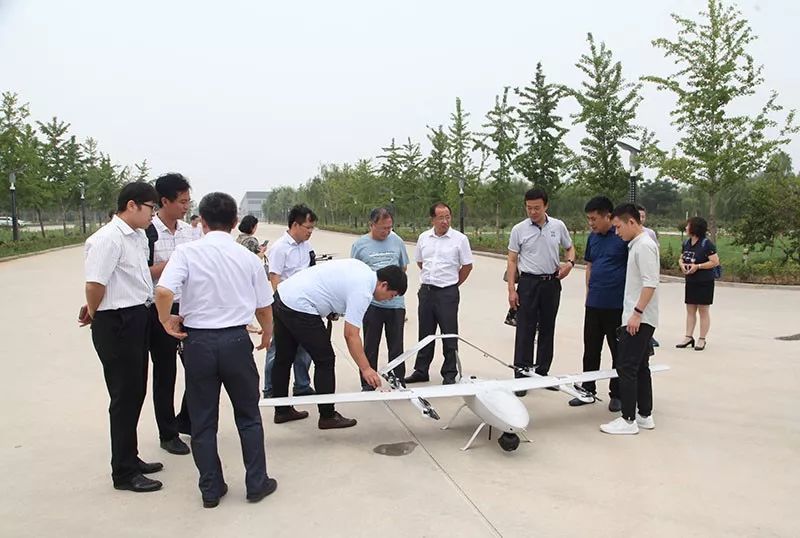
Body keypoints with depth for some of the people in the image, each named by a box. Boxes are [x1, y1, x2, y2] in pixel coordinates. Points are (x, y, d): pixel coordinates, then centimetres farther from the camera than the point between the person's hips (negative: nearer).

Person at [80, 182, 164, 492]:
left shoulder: (139, 236, 9)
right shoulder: (108, 239, -18)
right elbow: (95, 284, -22)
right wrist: (93, 314, -8)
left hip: (138, 319, 9)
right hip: (117, 324, -9)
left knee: (136, 393, 18)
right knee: (125, 396, 1)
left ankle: (130, 459, 34)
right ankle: (124, 473, 16)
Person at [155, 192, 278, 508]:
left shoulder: (187, 252, -7)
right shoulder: (248, 257, -1)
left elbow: (163, 291, -22)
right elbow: (264, 306, 6)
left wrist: (166, 320, -2)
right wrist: (267, 333, 25)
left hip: (198, 341, -1)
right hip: (236, 340, 1)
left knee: (203, 421, 14)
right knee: (248, 416, 16)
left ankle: (211, 489, 24)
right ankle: (257, 483, 23)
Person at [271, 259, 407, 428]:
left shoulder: (362, 268, 10)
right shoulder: (362, 292, -16)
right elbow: (351, 335, -18)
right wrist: (365, 369, -16)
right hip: (299, 309, -10)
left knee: (284, 358, 18)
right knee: (325, 360, 0)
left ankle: (282, 410, 31)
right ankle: (327, 416, 10)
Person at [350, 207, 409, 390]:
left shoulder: (397, 241, 5)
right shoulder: (360, 244, -2)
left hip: (396, 302, 2)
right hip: (371, 304, -2)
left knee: (396, 347, 11)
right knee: (370, 347, 8)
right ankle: (368, 385, 20)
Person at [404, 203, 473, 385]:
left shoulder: (460, 239, -6)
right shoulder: (423, 238, 5)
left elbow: (467, 266, 0)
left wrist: (453, 283, 4)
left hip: (447, 293, -4)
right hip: (426, 290, 4)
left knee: (449, 335, 2)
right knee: (425, 333, 13)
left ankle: (450, 374, 12)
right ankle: (421, 371, 24)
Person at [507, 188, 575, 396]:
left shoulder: (558, 226, 2)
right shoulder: (519, 229, -4)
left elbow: (570, 248, 16)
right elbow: (512, 261, -1)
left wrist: (569, 262, -7)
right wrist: (511, 289, -7)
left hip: (552, 283, 3)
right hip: (528, 283, -3)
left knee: (547, 330, 11)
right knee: (525, 331, -3)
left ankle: (542, 373, 23)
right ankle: (521, 376, 4)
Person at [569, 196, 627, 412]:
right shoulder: (593, 238, 8)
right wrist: (589, 292, 11)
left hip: (617, 305, -6)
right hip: (594, 304, 6)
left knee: (619, 352, 9)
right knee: (590, 350, 13)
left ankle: (617, 394, 21)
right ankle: (588, 391, 25)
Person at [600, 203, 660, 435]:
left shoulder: (644, 246, -14)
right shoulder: (637, 244, 15)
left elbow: (650, 283, -21)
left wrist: (637, 312, -22)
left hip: (639, 319, -10)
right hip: (637, 318, 10)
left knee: (627, 368, -7)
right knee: (640, 367, 14)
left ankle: (628, 420, -2)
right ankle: (645, 416, 21)